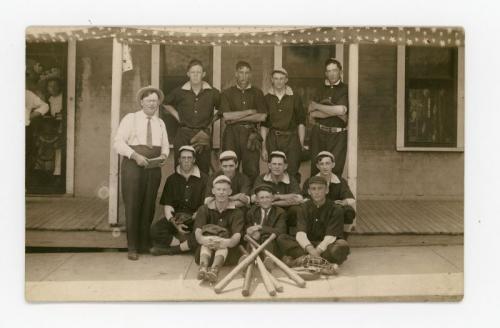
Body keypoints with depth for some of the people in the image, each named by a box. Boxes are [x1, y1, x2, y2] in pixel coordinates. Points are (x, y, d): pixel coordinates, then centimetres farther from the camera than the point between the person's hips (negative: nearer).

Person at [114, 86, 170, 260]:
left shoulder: (160, 123, 16)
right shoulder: (130, 118, 1)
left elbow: (165, 146, 19)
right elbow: (118, 142, -7)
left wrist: (163, 156, -4)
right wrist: (135, 155, -18)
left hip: (154, 168, 4)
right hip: (133, 166, -4)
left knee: (149, 206, 8)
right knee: (132, 205, -4)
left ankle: (145, 244, 19)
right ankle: (132, 247, 4)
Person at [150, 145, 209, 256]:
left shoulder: (203, 179, 6)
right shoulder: (172, 179, 12)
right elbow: (167, 206, 3)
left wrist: (192, 218, -16)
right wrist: (175, 224, -15)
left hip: (196, 219, -2)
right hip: (175, 218, 2)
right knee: (155, 229, -27)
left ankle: (172, 249, -22)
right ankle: (189, 245, -21)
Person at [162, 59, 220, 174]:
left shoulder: (212, 93, 3)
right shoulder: (180, 92, 3)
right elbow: (166, 104, 20)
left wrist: (212, 119, 7)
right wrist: (177, 116, 10)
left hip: (204, 135, 0)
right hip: (183, 135, 0)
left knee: (203, 169, 2)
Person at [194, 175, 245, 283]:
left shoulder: (236, 211, 1)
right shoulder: (204, 209, 5)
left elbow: (237, 235, -16)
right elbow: (198, 231, -13)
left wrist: (228, 242, -42)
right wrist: (202, 239, -39)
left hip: (229, 251, -1)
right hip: (205, 249, 1)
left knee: (223, 235, -31)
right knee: (208, 230, -29)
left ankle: (214, 269, -56)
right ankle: (203, 267, -54)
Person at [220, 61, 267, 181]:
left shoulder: (257, 93, 12)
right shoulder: (227, 93, 10)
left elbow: (262, 117, 1)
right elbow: (226, 116, -4)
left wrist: (237, 118, -3)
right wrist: (249, 112, -3)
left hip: (251, 134, 0)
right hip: (232, 134, 0)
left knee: (252, 171, -5)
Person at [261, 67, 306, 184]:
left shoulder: (295, 98, 6)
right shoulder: (267, 99, 9)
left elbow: (301, 123, 6)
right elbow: (264, 125, 9)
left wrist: (301, 143, -2)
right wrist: (263, 146, 4)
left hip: (292, 139, -1)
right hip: (273, 139, 1)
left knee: (292, 173, -6)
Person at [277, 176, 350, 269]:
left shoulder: (336, 209, -5)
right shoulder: (304, 208, 1)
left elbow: (330, 237, -16)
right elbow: (300, 234, -14)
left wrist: (317, 251, -34)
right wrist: (310, 249, -35)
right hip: (308, 244, 2)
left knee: (343, 245, -35)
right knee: (282, 238, -20)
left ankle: (299, 259, -34)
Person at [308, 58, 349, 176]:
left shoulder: (345, 90, 4)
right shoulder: (320, 90, 14)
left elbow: (341, 110, -13)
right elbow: (312, 114, 2)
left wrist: (317, 106, -3)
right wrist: (334, 111, -10)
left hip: (338, 136, -3)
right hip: (319, 134, 3)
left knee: (335, 170, -6)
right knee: (316, 170, 1)